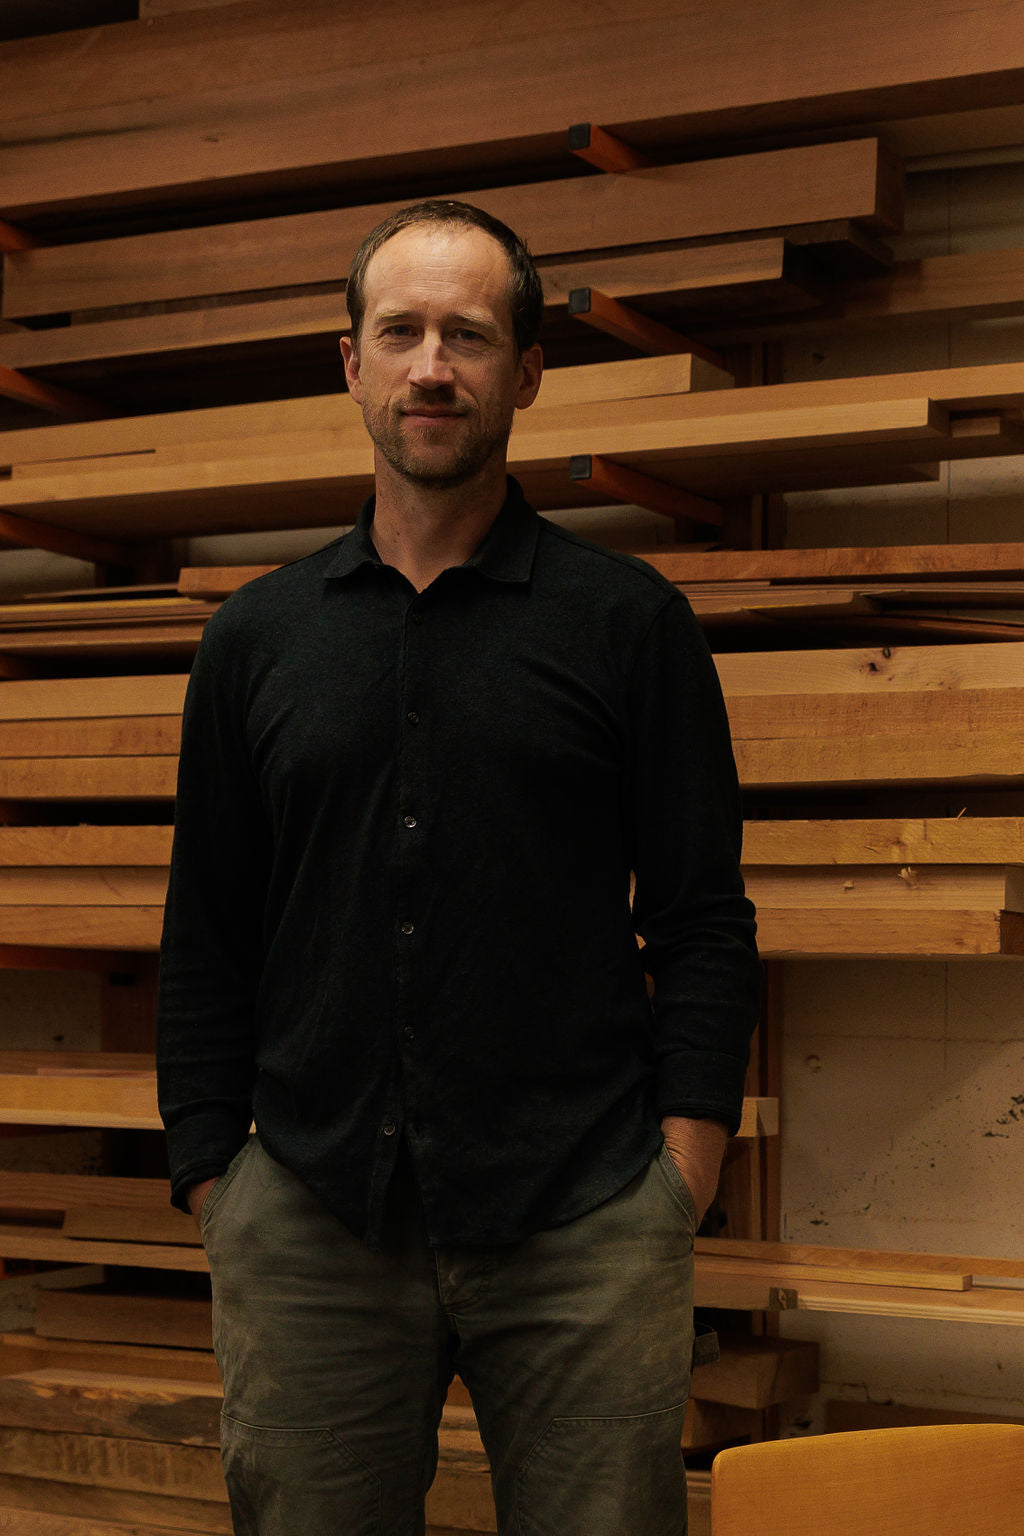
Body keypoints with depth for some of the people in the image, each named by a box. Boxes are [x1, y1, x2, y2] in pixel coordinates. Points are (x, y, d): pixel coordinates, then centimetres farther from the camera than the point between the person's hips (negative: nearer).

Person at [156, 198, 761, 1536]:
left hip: (583, 1233, -2)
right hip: (309, 1227, 2)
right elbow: (206, 945, 12)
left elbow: (702, 924, 2)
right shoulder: (256, 638, 10)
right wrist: (211, 1194, 4)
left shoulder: (632, 622, 4)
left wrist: (679, 1192, -6)